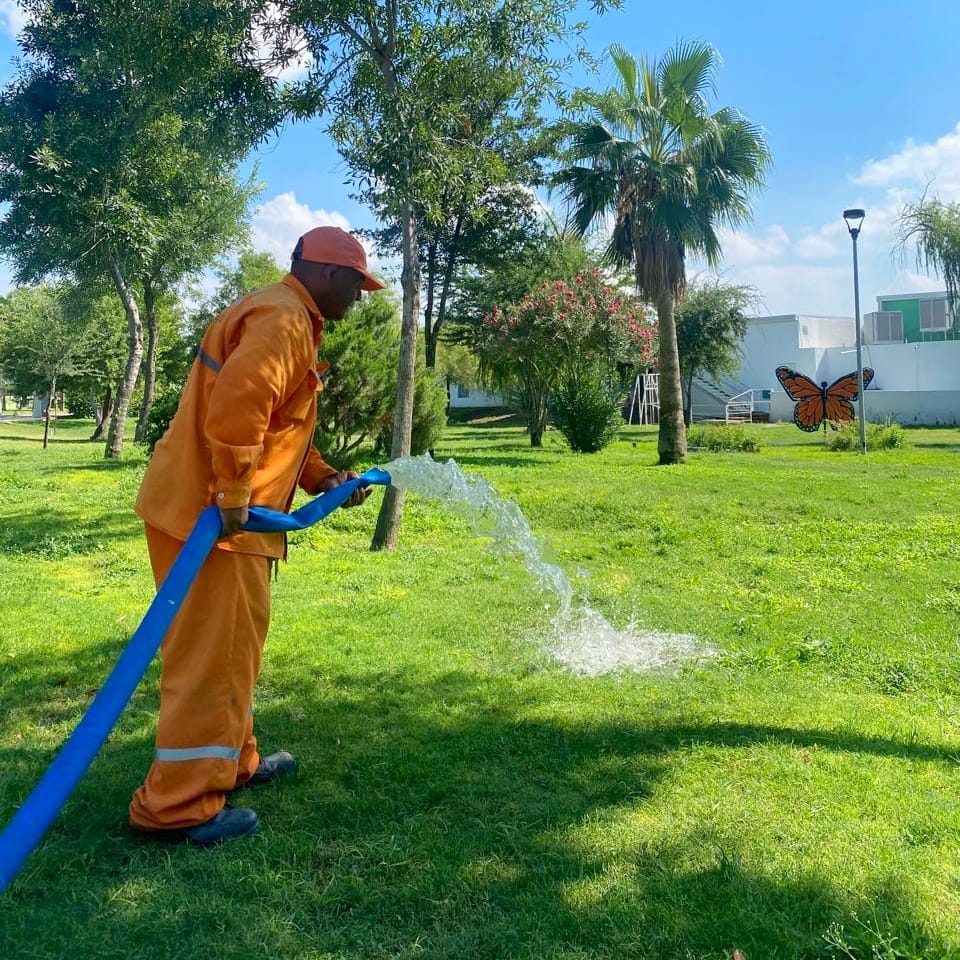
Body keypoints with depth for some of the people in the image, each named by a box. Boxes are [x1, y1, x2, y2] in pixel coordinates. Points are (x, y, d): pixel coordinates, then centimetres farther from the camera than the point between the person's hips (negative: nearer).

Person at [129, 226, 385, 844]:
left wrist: (324, 477, 17)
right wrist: (232, 495, -25)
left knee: (231, 647, 20)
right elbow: (237, 403, -30)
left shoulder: (291, 322, 22)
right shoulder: (283, 319, -13)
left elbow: (278, 427, 27)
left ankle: (233, 762, 34)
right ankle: (178, 806, 5)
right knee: (213, 655, -4)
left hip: (218, 510, 11)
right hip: (210, 514, -11)